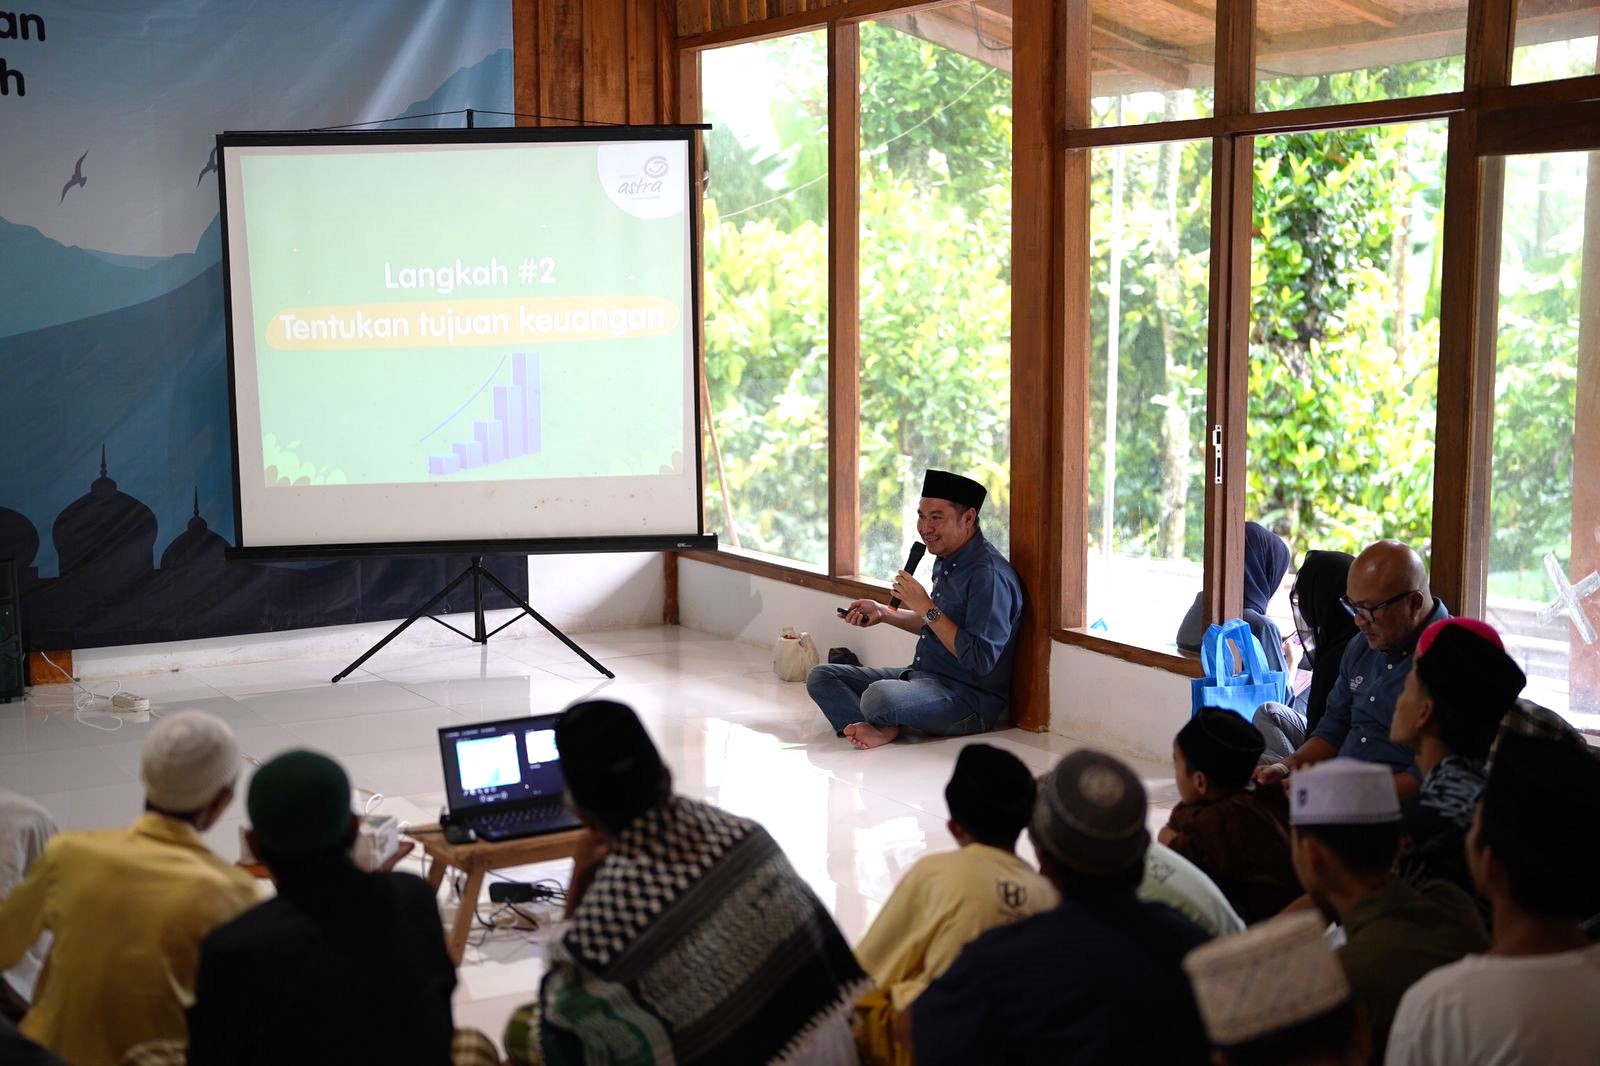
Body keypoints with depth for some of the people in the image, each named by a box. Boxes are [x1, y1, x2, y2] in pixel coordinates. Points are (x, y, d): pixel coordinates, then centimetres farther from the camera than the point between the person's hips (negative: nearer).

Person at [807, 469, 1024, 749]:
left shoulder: (988, 574, -21)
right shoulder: (947, 560, 10)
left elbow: (980, 661, -26)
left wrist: (926, 608, -21)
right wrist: (883, 613, 13)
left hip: (969, 697, -10)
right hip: (923, 675, 10)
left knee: (880, 696, -37)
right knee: (821, 676, 5)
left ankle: (884, 724, -4)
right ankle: (880, 728, -17)